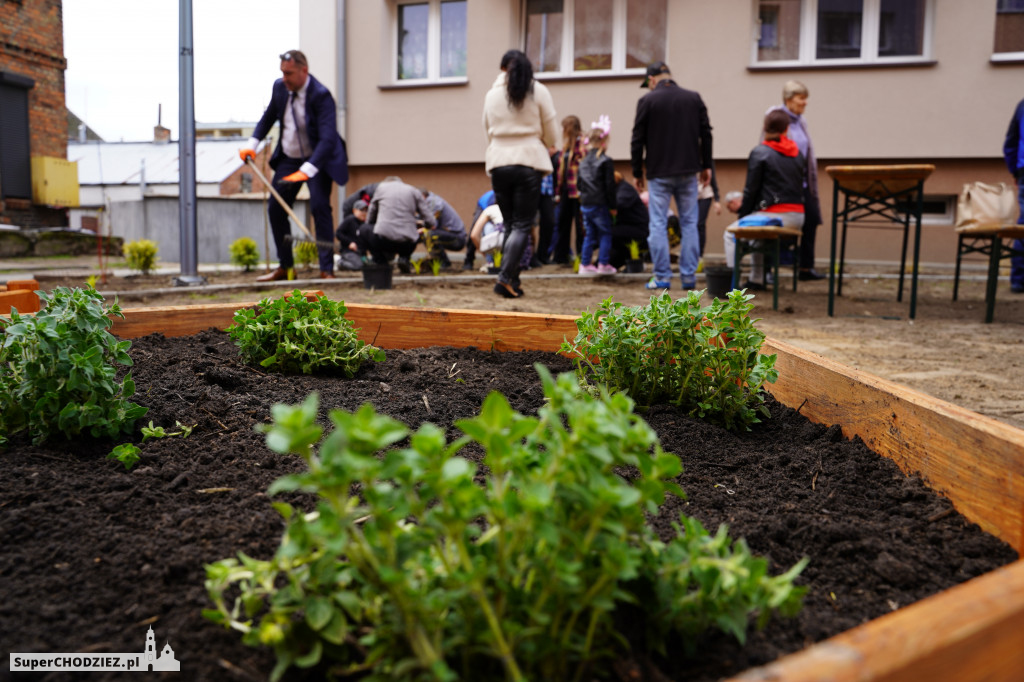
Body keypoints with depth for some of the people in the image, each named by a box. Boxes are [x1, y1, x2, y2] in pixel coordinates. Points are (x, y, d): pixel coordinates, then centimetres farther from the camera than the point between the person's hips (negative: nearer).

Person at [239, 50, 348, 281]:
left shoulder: (321, 95, -24)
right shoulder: (280, 87, -5)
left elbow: (328, 139, -32)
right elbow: (269, 116, 14)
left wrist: (306, 170, -43)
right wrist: (252, 144, 1)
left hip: (317, 159, -6)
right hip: (288, 158, 7)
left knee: (320, 207, -19)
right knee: (275, 208, 4)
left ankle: (327, 270, -12)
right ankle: (285, 267, 16)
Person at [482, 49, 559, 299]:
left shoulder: (492, 94, 10)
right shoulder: (538, 91, 3)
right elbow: (551, 136, 5)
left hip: (498, 163, 3)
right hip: (529, 162, -3)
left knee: (510, 224, 12)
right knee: (522, 226, -1)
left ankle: (512, 282, 10)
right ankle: (505, 277, -16)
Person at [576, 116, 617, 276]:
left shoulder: (584, 161, 10)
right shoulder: (606, 161, -11)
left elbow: (579, 182, 15)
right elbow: (610, 185, -12)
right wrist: (612, 206, -6)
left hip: (585, 204, 6)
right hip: (600, 204, -6)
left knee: (589, 234, 14)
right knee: (605, 233, 5)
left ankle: (585, 264, 14)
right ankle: (603, 264, 6)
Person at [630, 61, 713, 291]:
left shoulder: (647, 101, -3)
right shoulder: (694, 98, 7)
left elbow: (638, 140, -3)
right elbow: (705, 134, 7)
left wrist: (637, 172, 5)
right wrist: (706, 165, 14)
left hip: (659, 173, -3)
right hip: (688, 172, 3)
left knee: (658, 225, 3)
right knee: (689, 224, 8)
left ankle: (662, 277, 2)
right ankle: (689, 277, 8)